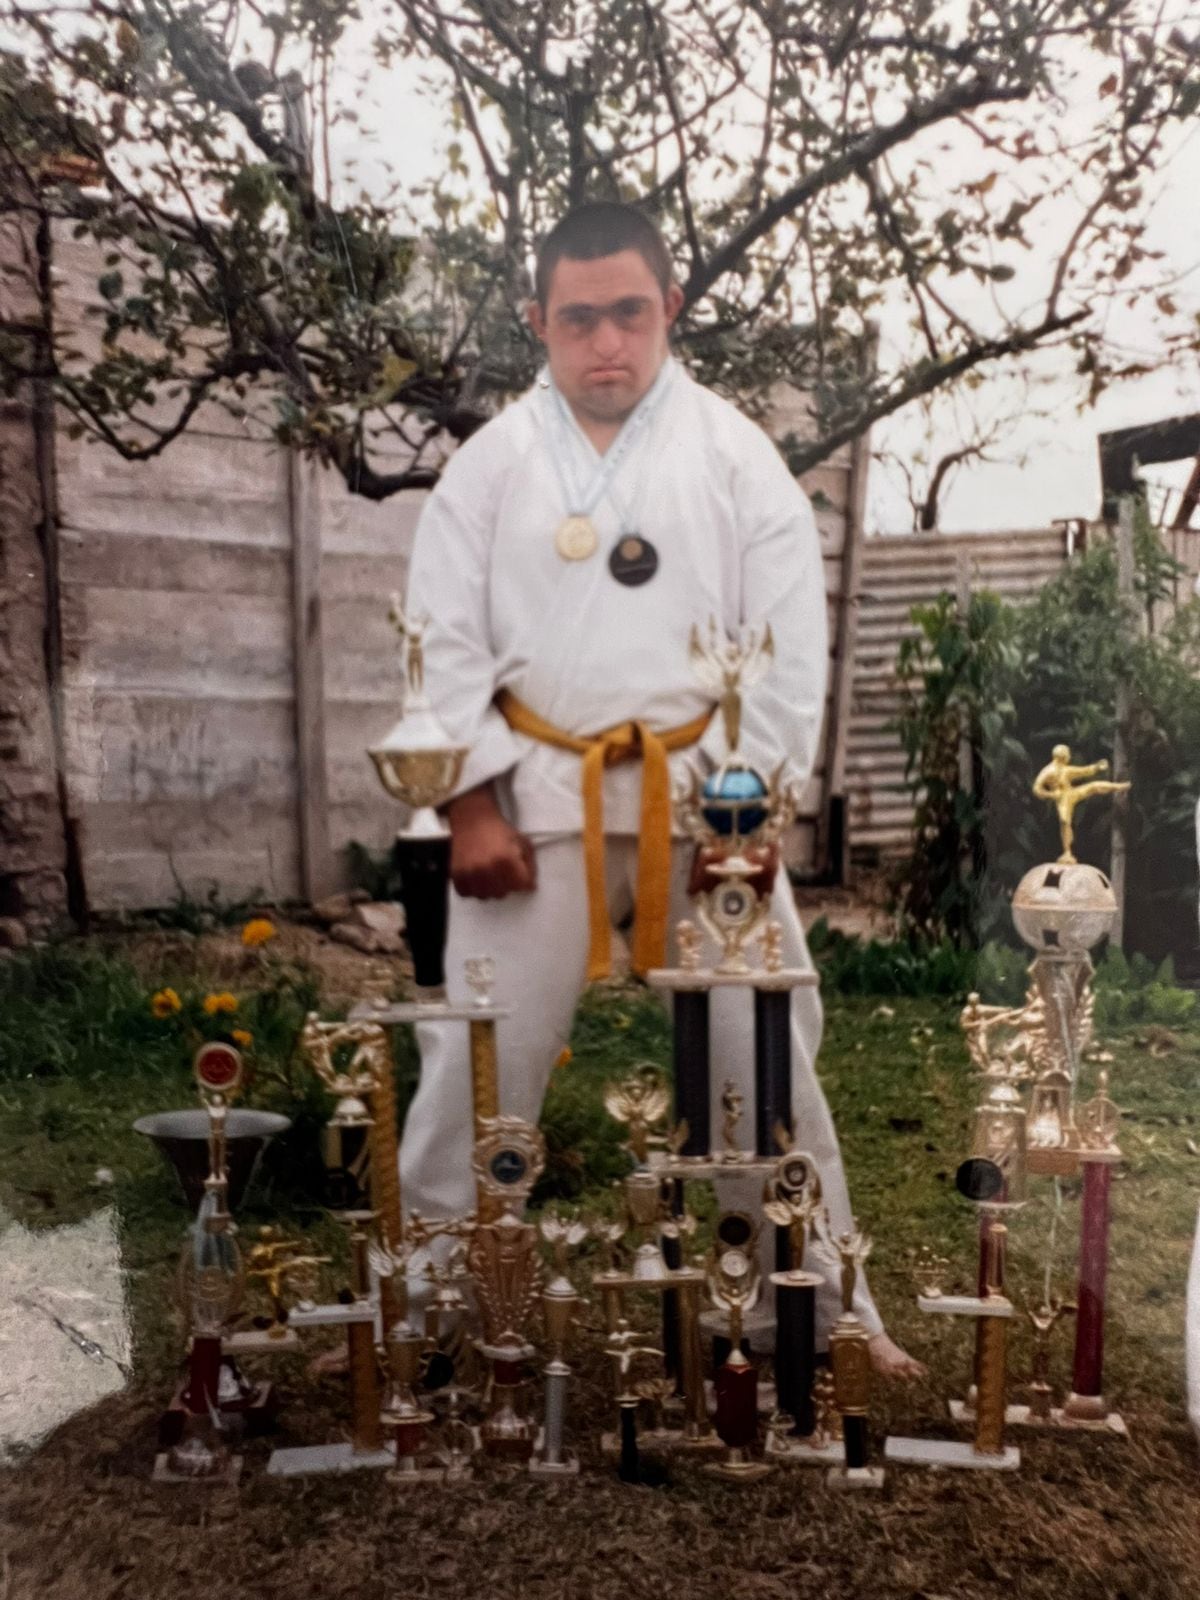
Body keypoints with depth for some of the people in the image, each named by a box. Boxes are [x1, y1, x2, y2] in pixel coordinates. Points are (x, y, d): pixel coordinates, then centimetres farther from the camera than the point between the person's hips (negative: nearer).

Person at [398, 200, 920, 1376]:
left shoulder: (736, 455, 1)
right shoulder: (491, 462, 2)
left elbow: (790, 648, -2)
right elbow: (445, 644, 0)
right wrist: (471, 805, -8)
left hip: (704, 796, 0)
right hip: (537, 799, 0)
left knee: (766, 1053, 8)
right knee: (476, 1055, 5)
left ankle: (826, 1296, 26)